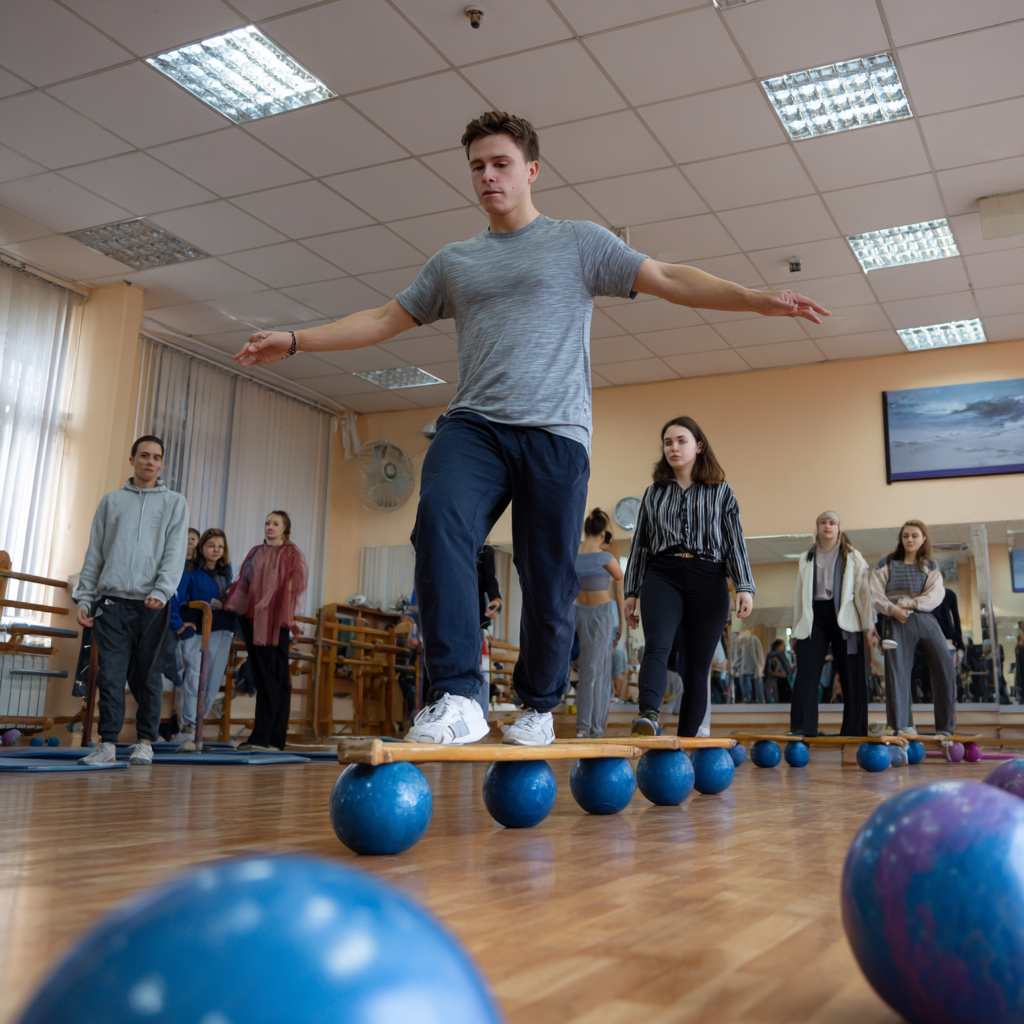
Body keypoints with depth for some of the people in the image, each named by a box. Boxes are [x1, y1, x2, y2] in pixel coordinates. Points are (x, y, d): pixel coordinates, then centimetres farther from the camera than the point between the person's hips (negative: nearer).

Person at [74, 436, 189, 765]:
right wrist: (84, 597, 5)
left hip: (153, 604, -1)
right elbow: (94, 554, 14)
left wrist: (161, 591, -17)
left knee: (149, 674, 1)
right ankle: (108, 743, 2)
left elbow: (175, 553, -2)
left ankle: (145, 743, 8)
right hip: (111, 601, 2)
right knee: (111, 673, -2)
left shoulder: (175, 503, 10)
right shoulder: (111, 501, 16)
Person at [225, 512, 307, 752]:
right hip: (252, 619, 6)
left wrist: (287, 619, -12)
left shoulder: (291, 555, 2)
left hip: (274, 622, -6)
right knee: (261, 676, 5)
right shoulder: (256, 553, 18)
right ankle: (275, 738, 9)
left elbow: (295, 587, -4)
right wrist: (230, 605, 5)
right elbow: (243, 583, 17)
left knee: (270, 678, -8)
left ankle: (263, 737, -10)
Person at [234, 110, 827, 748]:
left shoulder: (579, 242, 12)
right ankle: (457, 699, -29)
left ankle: (539, 708, 21)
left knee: (550, 581, -2)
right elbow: (384, 321, 27)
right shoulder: (454, 262, 22)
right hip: (474, 425, 2)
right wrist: (295, 341, 22)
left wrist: (759, 299, -6)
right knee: (440, 524, -28)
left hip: (555, 432, -2)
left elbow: (670, 281, 6)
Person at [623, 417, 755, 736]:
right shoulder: (653, 493, 17)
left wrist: (744, 587, -6)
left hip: (708, 581, 0)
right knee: (657, 646, -26)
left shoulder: (721, 492, 13)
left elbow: (735, 542, 6)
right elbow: (640, 544, 18)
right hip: (662, 575, 0)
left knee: (697, 668, 0)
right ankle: (649, 716, -45)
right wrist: (631, 592, 13)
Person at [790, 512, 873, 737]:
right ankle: (801, 728, -11)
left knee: (852, 676, -1)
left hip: (843, 617, -2)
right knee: (806, 673, -10)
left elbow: (864, 590, 2)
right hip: (813, 617, 2)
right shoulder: (806, 560, 17)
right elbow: (799, 595, 16)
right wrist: (797, 628, 9)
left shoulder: (853, 556, 9)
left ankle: (854, 731, 3)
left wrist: (868, 625, -6)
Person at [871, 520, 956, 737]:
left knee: (945, 669, -7)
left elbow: (935, 596, 0)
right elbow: (876, 594, 2)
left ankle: (945, 727, 0)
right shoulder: (887, 563, 12)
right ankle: (904, 726, -6)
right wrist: (893, 609, -16)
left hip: (926, 621, 2)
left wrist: (910, 603, -16)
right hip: (897, 622, -2)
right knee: (897, 672, -9)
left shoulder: (930, 567, 16)